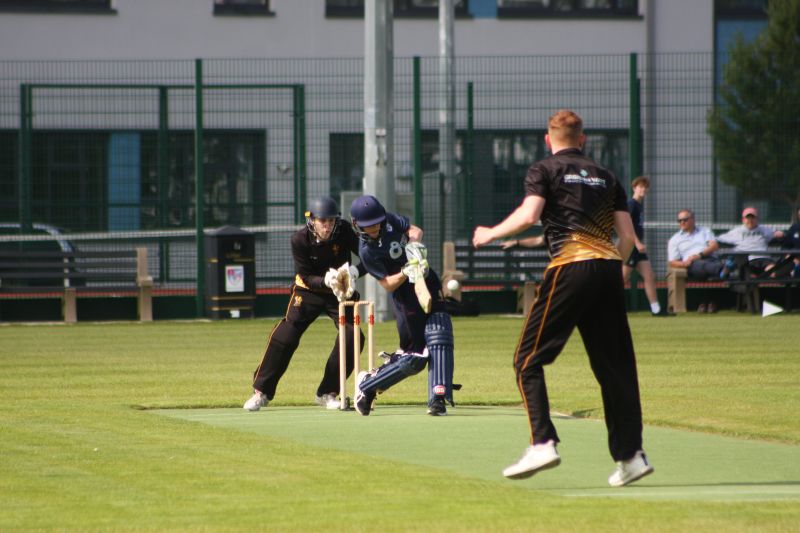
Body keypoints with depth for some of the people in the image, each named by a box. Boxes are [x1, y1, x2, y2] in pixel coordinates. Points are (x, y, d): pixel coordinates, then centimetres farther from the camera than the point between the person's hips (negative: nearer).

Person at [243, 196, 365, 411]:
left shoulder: (344, 233, -21)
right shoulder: (300, 240, -22)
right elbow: (307, 277, -19)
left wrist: (354, 271, -42)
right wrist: (327, 280, -39)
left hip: (340, 291, 1)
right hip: (308, 291, -1)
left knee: (352, 336, -14)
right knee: (285, 336, -12)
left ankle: (327, 393, 2)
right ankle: (261, 392, 0)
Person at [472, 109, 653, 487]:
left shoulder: (544, 171, 7)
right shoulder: (606, 177, 21)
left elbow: (528, 215, -9)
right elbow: (627, 237, 14)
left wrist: (490, 233, 6)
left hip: (570, 267, -5)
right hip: (609, 270, 5)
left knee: (528, 360, 0)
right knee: (614, 366, 9)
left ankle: (543, 444, -15)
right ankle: (630, 454, 4)